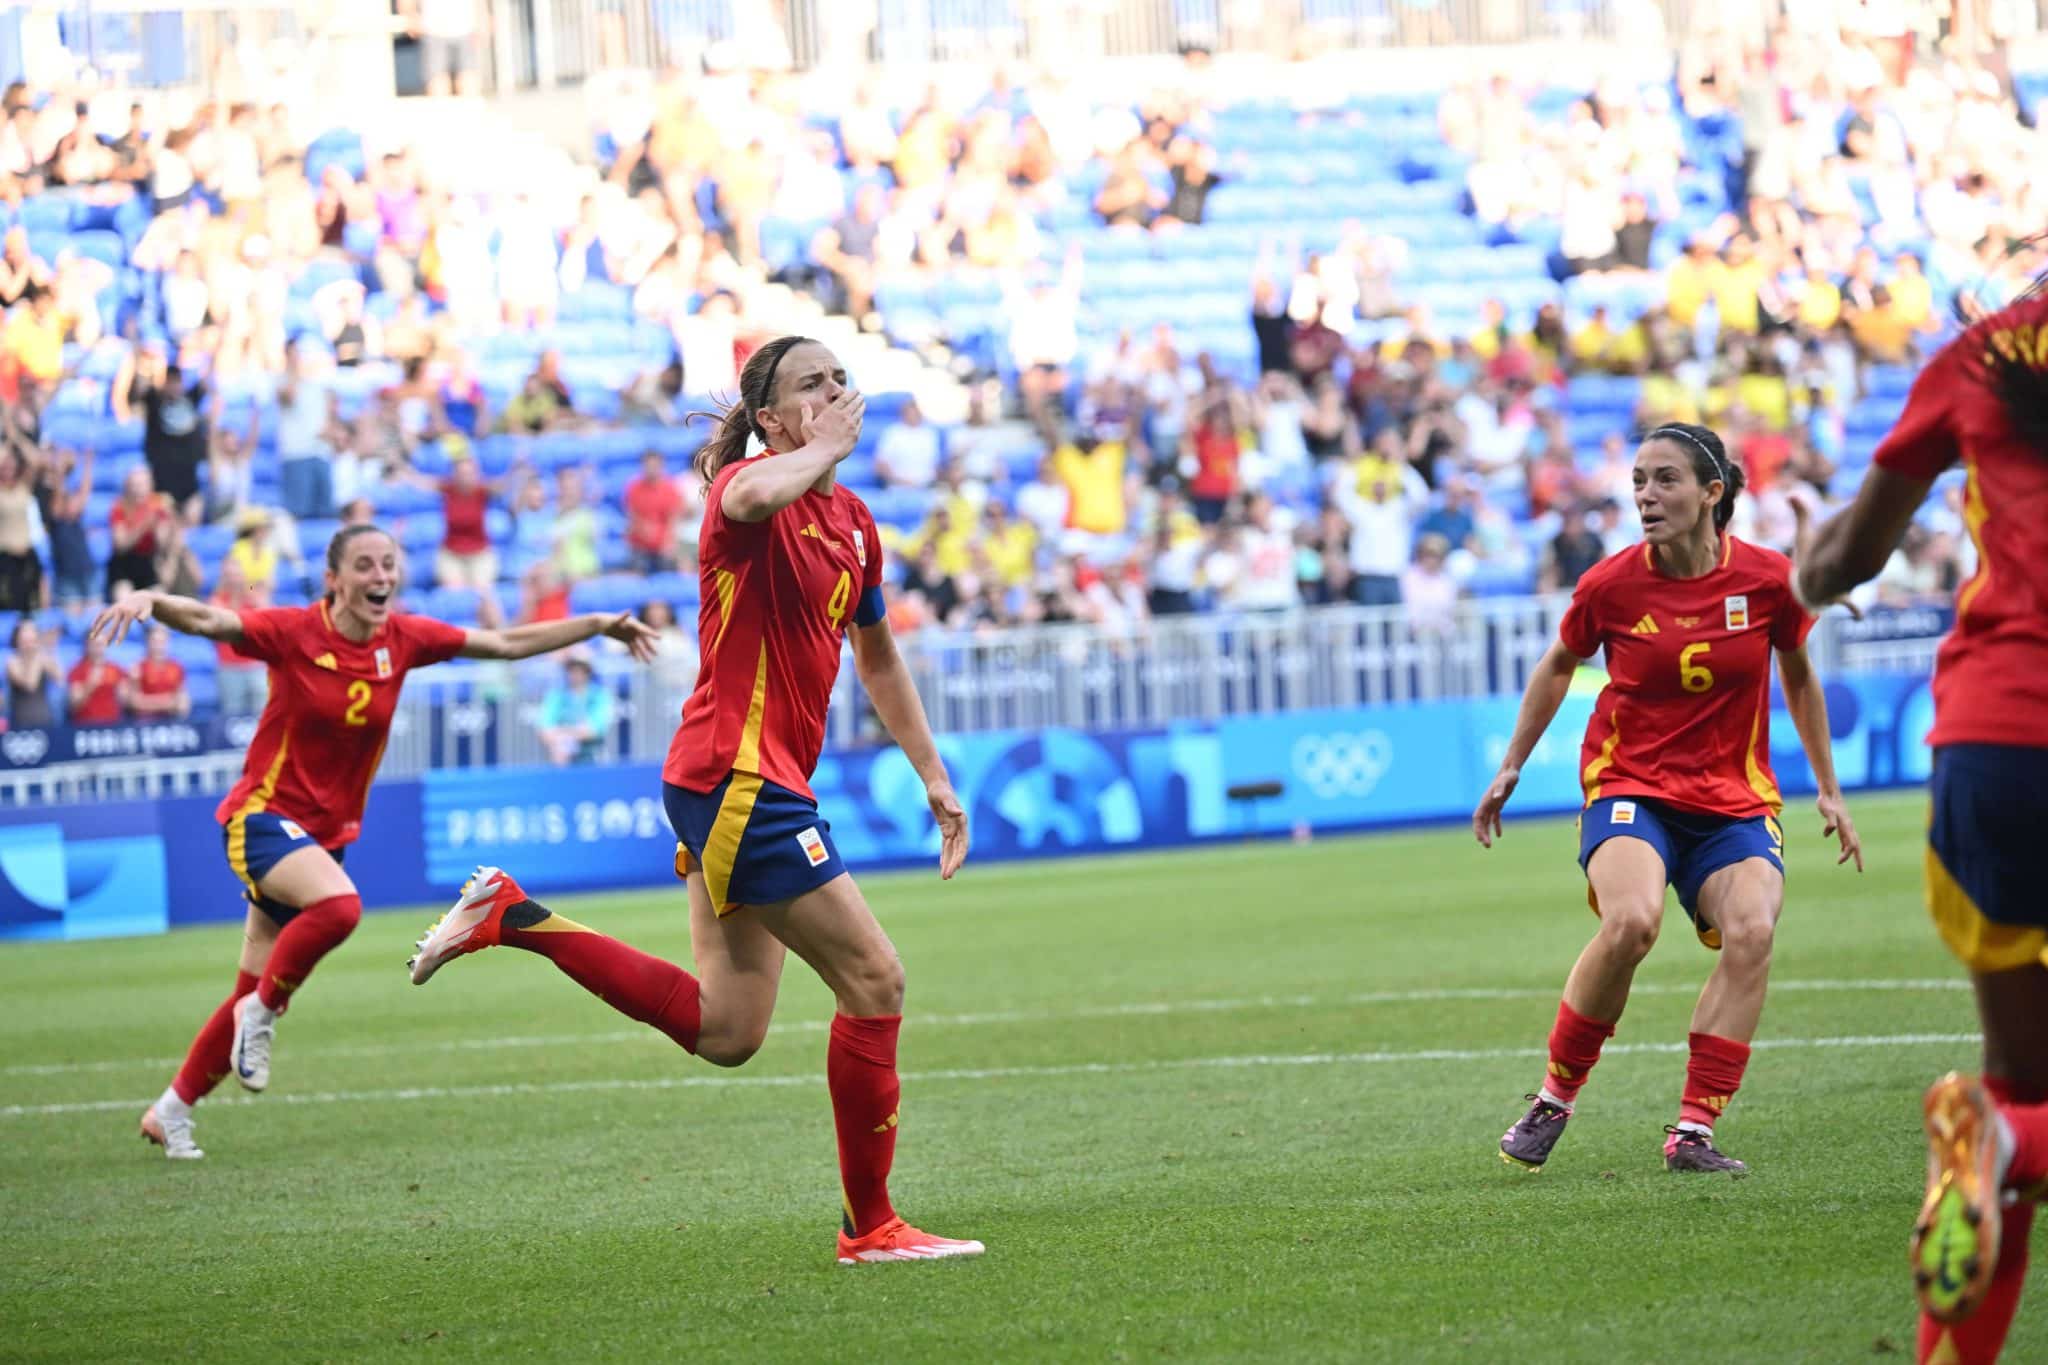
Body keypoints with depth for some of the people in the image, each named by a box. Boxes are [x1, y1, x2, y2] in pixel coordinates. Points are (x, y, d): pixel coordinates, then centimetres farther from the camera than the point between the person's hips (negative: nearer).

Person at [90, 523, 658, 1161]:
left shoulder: (403, 639, 0)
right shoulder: (294, 632, -14)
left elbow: (507, 643, 7)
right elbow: (207, 619, -28)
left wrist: (599, 625, 5)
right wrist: (150, 601, -49)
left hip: (327, 834, 6)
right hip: (266, 815, -6)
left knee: (258, 997, 8)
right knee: (338, 905, -35)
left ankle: (171, 1110, 24)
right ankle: (262, 1012, -11)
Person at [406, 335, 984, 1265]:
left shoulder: (852, 521, 16)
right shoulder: (745, 485, -10)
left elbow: (878, 660, 30)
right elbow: (750, 498, -38)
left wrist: (933, 777, 29)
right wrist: (825, 451, -20)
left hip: (765, 785, 9)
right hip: (735, 775, -9)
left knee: (724, 1033, 6)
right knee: (874, 980, -9)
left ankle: (511, 917, 12)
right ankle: (869, 1226, 0)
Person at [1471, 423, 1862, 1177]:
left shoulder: (1768, 579, -6)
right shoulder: (1612, 584, -7)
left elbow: (1798, 676, 12)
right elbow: (1557, 667, 12)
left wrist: (1828, 790, 16)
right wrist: (1510, 767, 16)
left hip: (1734, 801, 2)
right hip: (1630, 788, -2)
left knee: (1750, 933, -25)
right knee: (1630, 921, -30)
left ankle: (1693, 1134, -18)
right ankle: (1553, 1100, -12)